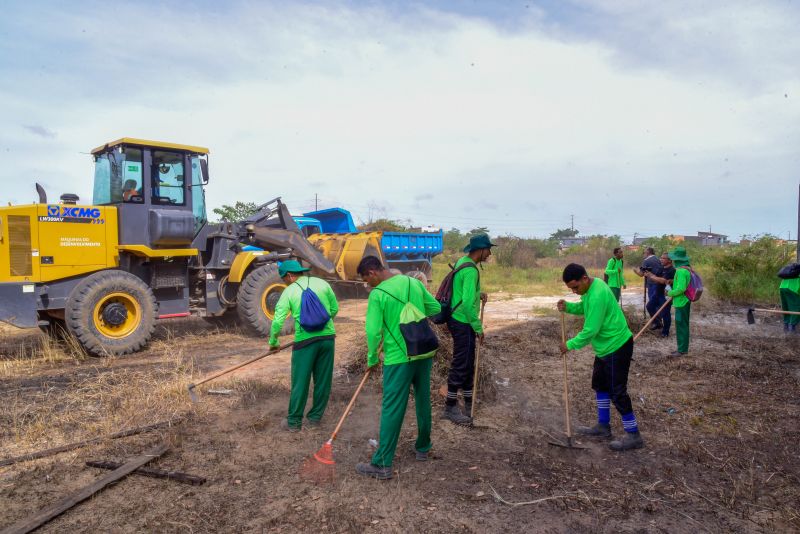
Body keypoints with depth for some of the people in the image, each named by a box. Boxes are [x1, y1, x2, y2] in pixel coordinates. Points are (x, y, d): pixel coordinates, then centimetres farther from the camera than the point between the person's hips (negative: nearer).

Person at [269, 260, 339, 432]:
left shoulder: (289, 291, 0)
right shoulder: (322, 283, 6)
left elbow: (278, 320, -3)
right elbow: (334, 309, 12)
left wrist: (273, 342, 11)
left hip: (305, 340, -3)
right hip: (327, 337, 3)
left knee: (300, 382, 7)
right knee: (323, 380, 13)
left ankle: (294, 422, 16)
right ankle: (315, 417, 23)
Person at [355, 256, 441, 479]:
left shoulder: (377, 294, -13)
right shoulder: (414, 282, 4)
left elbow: (373, 332, -14)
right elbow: (436, 308, 12)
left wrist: (372, 359, 0)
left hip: (399, 358, -6)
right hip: (424, 353, 6)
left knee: (392, 410, 0)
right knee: (423, 402, 18)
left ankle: (382, 464, 6)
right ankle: (423, 448, 34)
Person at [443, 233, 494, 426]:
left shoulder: (461, 262, 10)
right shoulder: (470, 270, -21)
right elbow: (468, 303, -27)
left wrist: (478, 294, 7)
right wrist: (478, 327, -18)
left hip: (460, 321, 10)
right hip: (463, 323, -10)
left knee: (468, 363, 17)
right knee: (461, 364, -1)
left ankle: (469, 405, 28)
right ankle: (450, 408, 10)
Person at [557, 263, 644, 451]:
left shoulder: (597, 295, -30)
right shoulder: (592, 285, 1)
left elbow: (590, 330, -27)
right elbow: (585, 307, 15)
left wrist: (570, 345, -15)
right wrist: (568, 306, -5)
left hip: (617, 346, -10)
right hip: (606, 346, 10)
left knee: (617, 392, -3)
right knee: (599, 384, 18)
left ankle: (634, 436, 10)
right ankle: (603, 426, 30)